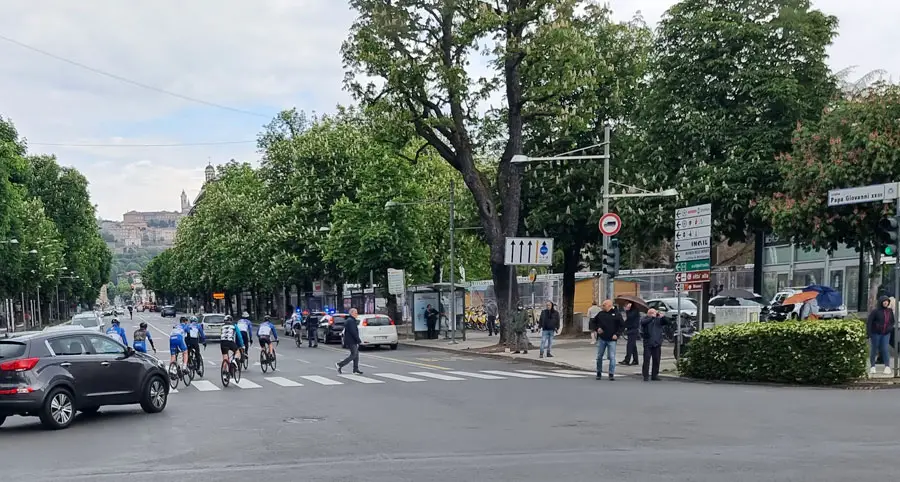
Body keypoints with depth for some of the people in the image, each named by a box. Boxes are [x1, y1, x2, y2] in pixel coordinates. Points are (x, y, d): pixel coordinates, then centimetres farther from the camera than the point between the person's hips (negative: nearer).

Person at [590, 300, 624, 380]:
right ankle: (599, 373, 20)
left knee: (612, 357, -4)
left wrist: (617, 334, -9)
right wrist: (597, 329, 0)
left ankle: (611, 374, 3)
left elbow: (622, 325, 0)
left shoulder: (616, 314, -2)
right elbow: (593, 322, 17)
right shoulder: (600, 314, 7)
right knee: (599, 356, 8)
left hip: (611, 340, -3)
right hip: (601, 339, 3)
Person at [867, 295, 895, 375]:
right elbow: (869, 322, -13)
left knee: (885, 349, -5)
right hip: (876, 334, -3)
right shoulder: (875, 311, -13)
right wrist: (869, 333, -17)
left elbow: (893, 321, 19)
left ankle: (887, 367, -2)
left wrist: (890, 328, 5)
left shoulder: (890, 311, 3)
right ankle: (872, 366, 18)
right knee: (874, 350, 7)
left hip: (886, 334, 3)